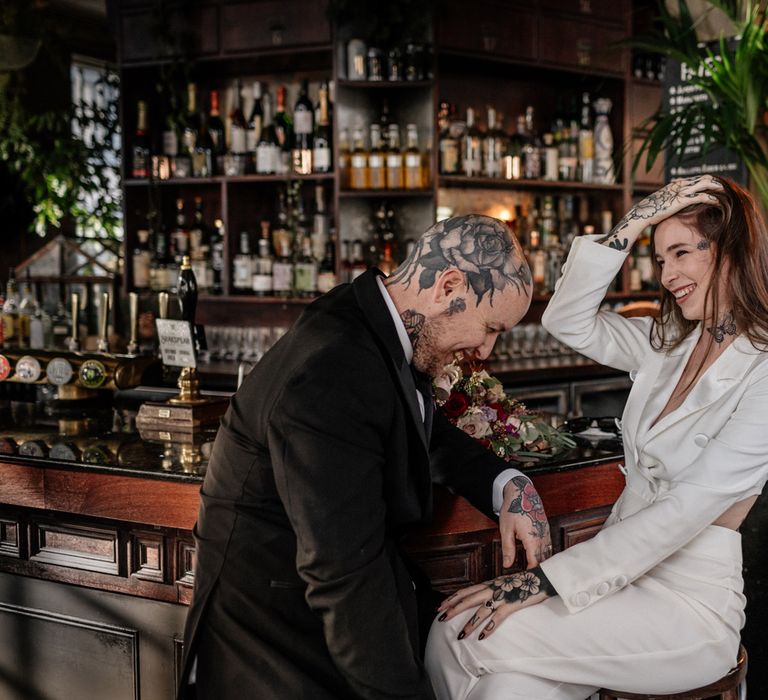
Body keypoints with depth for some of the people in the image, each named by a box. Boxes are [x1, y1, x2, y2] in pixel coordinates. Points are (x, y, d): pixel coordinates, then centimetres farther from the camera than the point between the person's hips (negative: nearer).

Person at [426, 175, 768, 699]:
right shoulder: (667, 345, 9)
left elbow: (683, 511, -20)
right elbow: (568, 321, 3)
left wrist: (544, 581, -23)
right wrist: (631, 226, -7)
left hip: (691, 603, -6)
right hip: (622, 570, 6)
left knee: (458, 635, -23)